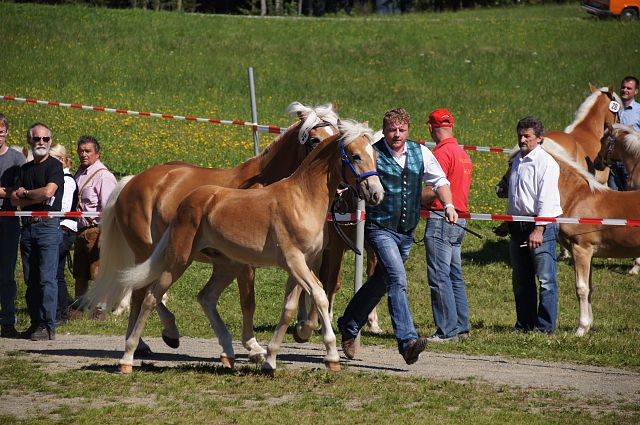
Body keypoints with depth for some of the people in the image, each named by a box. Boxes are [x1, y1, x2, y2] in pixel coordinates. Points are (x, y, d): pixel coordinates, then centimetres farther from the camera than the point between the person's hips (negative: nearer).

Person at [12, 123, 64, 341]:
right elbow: (15, 200, 9)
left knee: (47, 278, -9)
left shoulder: (54, 166, -2)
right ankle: (35, 323, 12)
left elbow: (48, 192, -16)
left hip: (48, 225, -7)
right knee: (31, 279, 7)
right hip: (27, 227, 7)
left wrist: (25, 194, -1)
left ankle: (48, 326, -8)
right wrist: (36, 198, -8)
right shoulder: (25, 168, 17)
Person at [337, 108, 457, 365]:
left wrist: (448, 205, 1)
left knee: (380, 282, 17)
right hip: (380, 228, -6)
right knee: (397, 279, -21)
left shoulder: (420, 153, 4)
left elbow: (439, 179, 15)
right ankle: (407, 340, -27)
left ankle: (349, 326, 37)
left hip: (407, 231, 6)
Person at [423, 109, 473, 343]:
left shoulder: (442, 153, -13)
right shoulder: (463, 154, 15)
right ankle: (461, 326, 17)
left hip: (441, 219, -9)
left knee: (439, 277, -7)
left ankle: (447, 330, -9)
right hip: (459, 221, 9)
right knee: (455, 276, 14)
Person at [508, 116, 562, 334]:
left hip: (542, 226, -8)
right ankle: (524, 324, 19)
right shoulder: (518, 160, 16)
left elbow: (546, 200, -16)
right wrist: (510, 223, 21)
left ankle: (545, 326, -6)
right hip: (518, 225, 8)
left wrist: (538, 230, -22)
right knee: (520, 280, 12)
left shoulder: (546, 163, -10)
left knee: (546, 279, -8)